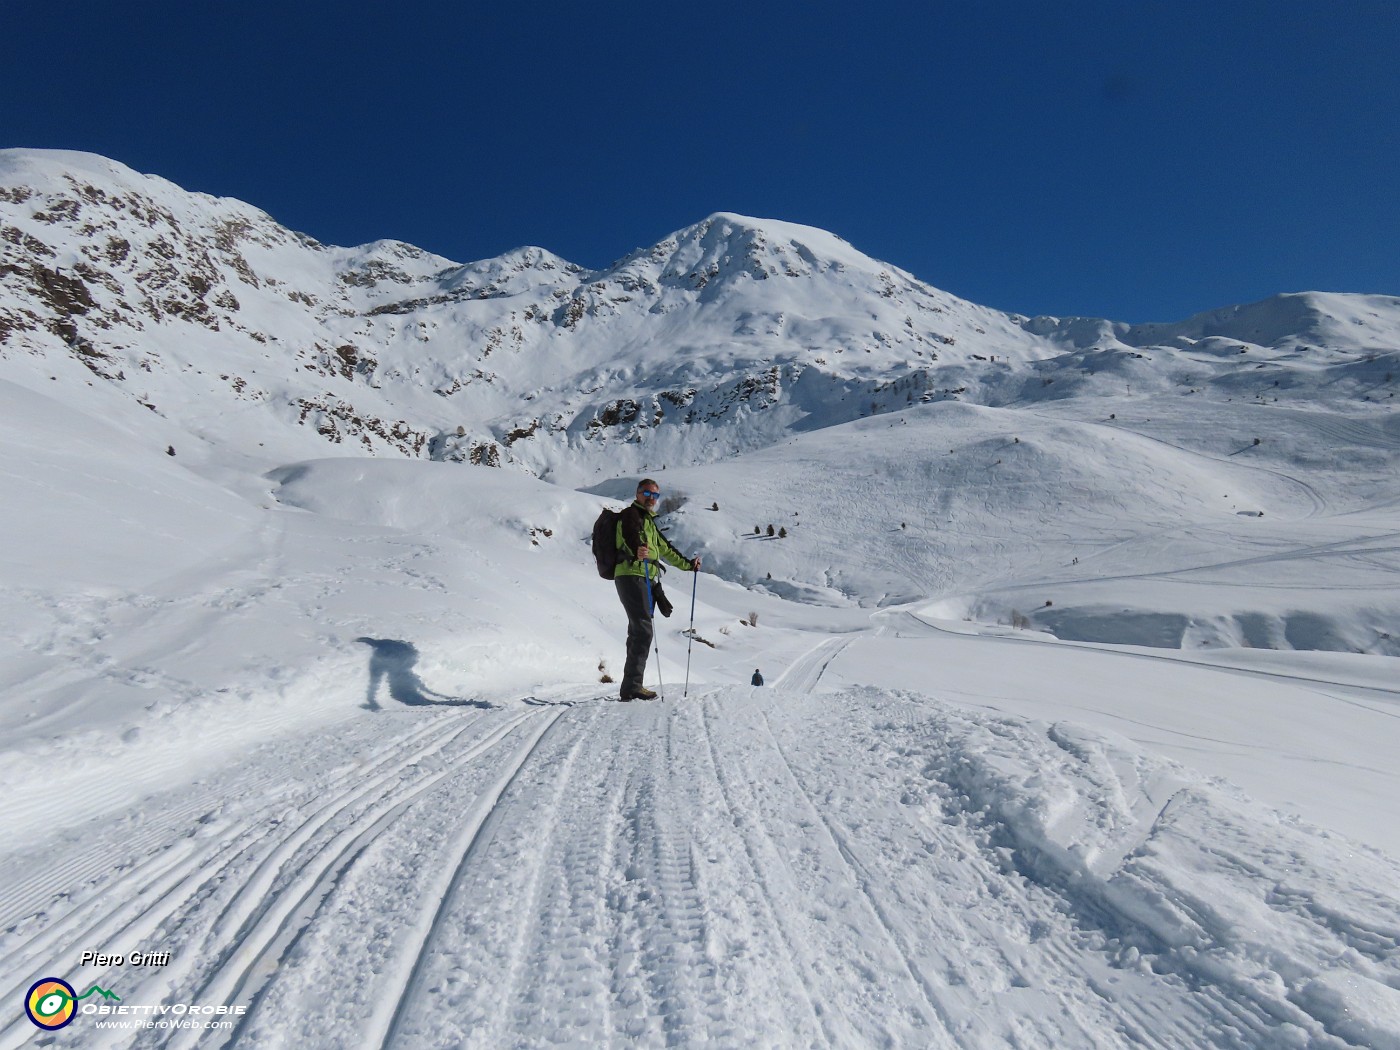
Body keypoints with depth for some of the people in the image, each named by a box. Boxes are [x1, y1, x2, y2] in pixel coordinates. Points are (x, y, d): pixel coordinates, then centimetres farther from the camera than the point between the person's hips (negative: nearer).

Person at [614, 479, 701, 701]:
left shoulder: (649, 520, 27)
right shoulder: (631, 514, -2)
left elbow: (664, 548, 37)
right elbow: (630, 535, -25)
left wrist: (687, 564, 40)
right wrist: (636, 551, -47)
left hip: (647, 580, 9)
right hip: (632, 576, -9)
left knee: (639, 632, 9)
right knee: (643, 631, -16)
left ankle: (632, 686, 13)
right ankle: (632, 687, -16)